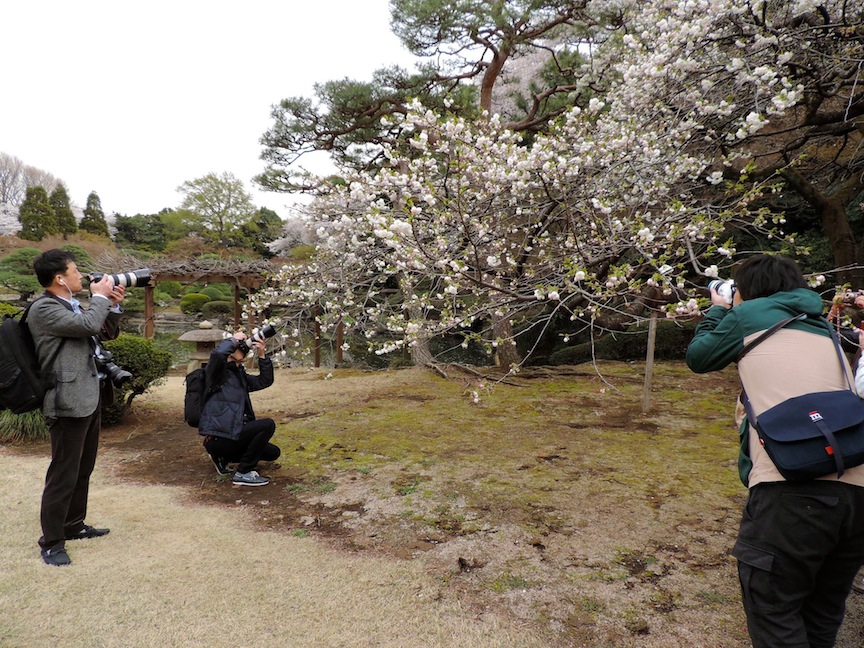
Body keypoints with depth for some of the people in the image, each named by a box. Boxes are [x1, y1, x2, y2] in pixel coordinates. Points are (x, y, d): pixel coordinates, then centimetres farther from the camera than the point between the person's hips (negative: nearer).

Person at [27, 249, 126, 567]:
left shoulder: (73, 305, 14)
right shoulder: (43, 309, -14)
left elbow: (107, 333, 20)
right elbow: (88, 325, -26)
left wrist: (112, 305, 4)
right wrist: (99, 297, -10)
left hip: (89, 397, 9)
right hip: (69, 402, -9)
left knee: (83, 469, 18)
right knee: (64, 473, -2)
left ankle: (74, 524, 32)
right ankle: (51, 541, 11)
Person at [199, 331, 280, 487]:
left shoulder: (239, 374, 19)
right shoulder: (218, 372, -6)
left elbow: (264, 381, 15)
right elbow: (217, 354, -28)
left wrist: (262, 355, 5)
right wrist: (234, 340, -11)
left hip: (229, 434, 9)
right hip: (218, 437, -9)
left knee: (273, 452, 12)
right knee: (268, 424, -19)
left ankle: (223, 457, 19)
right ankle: (243, 473, -11)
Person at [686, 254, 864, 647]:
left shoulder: (748, 315, 7)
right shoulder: (822, 330, 24)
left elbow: (698, 357, 19)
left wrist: (717, 311, 35)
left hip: (792, 487, -7)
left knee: (773, 610, 3)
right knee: (824, 611, 20)